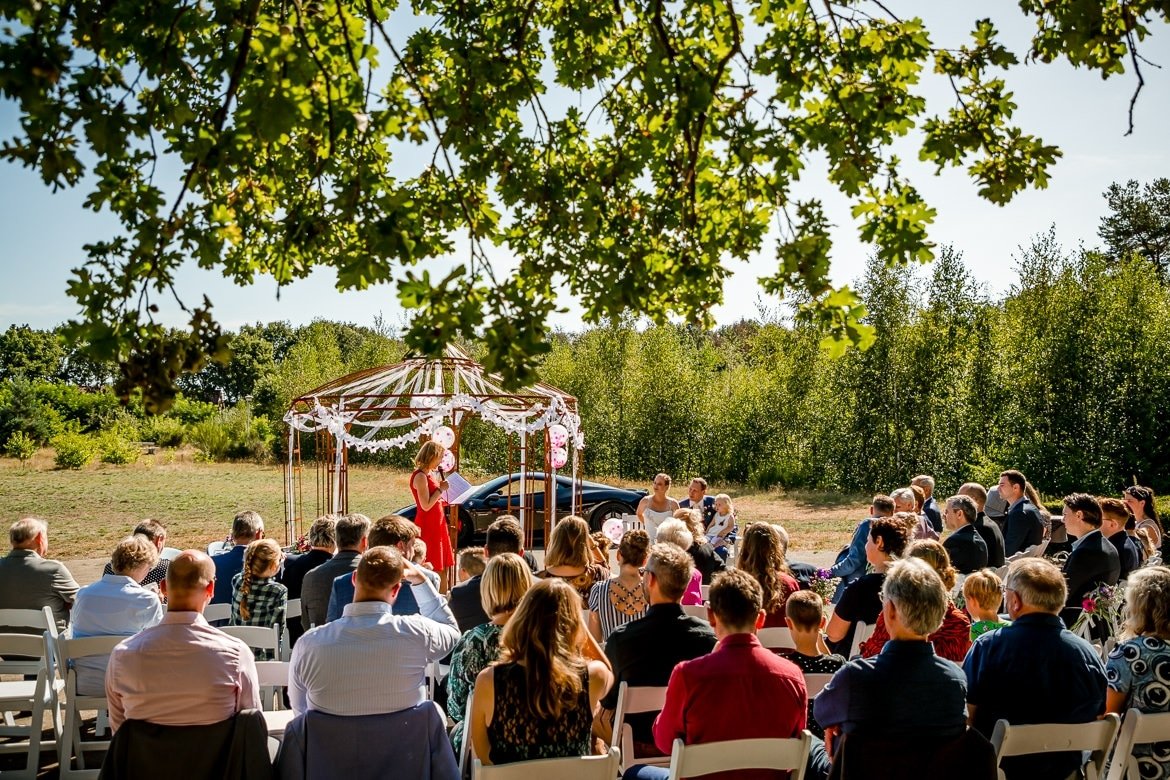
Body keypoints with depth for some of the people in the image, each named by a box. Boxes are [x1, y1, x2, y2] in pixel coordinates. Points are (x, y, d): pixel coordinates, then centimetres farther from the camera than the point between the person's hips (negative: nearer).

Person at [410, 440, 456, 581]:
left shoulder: (429, 474, 12)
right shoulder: (420, 476, -16)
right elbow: (426, 506, -22)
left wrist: (440, 487, 8)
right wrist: (441, 489, -15)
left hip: (437, 524, 10)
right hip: (427, 527, -10)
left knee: (442, 567, 12)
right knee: (431, 568, -5)